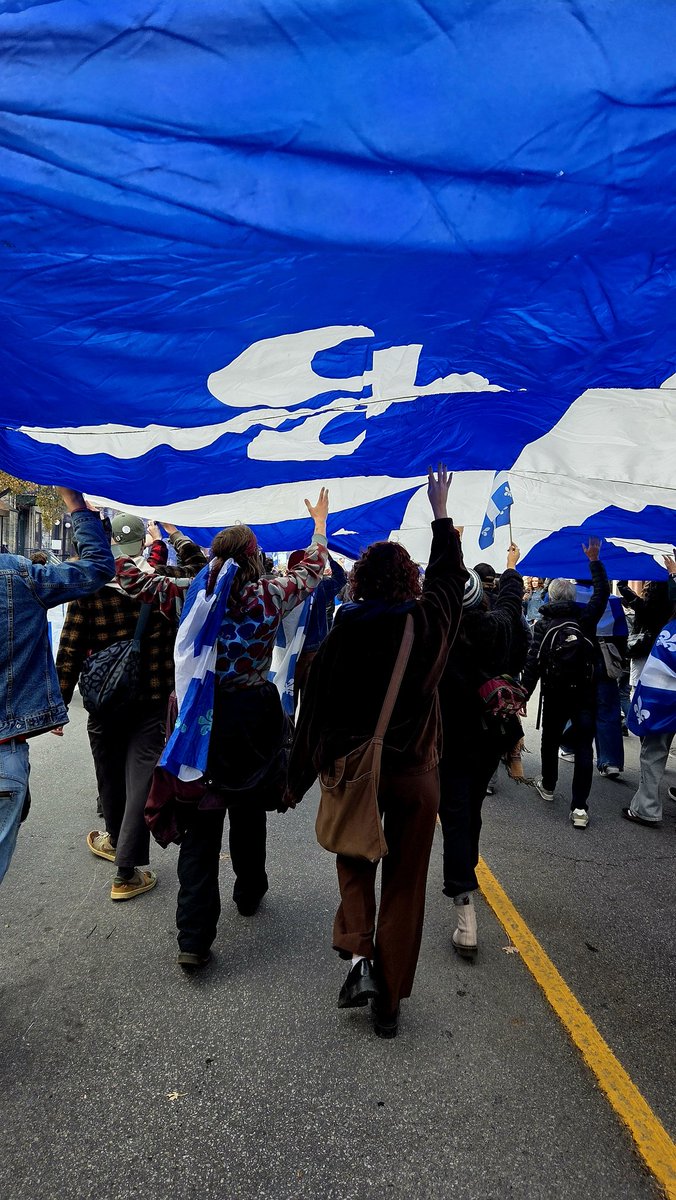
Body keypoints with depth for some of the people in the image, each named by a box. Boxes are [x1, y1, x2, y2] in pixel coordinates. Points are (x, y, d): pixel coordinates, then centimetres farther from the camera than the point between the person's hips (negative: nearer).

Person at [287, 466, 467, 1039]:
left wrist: (298, 779, 4)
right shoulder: (428, 624, -8)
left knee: (354, 864, 23)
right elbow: (449, 575, 12)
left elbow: (314, 714, -7)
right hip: (416, 772, 1)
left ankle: (359, 956, 5)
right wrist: (440, 511, 24)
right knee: (405, 884, 13)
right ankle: (389, 1002, 21)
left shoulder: (341, 636, -11)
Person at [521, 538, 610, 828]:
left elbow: (533, 663, -12)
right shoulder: (586, 617, -4)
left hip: (554, 694, 0)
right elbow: (602, 592, 12)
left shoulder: (543, 624, -7)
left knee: (550, 740, 21)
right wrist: (595, 561, 17)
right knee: (583, 747, 0)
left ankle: (548, 786, 39)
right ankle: (579, 807, -6)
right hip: (585, 694, 0)